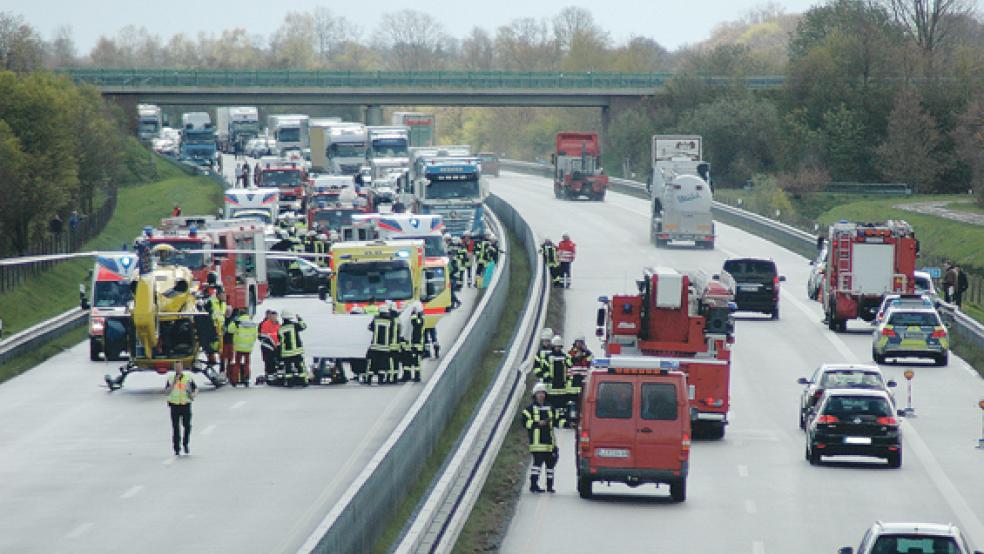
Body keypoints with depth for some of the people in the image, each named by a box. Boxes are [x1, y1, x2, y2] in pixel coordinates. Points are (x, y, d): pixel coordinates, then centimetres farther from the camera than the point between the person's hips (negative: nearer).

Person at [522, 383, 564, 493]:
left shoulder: (550, 408, 19)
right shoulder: (530, 408, 2)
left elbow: (557, 421, 21)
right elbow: (525, 422, -7)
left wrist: (567, 423, 6)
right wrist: (538, 423, -16)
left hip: (549, 441, 6)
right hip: (537, 442, -6)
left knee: (550, 463, 8)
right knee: (537, 462, -14)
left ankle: (550, 485, 16)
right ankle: (534, 485, -11)